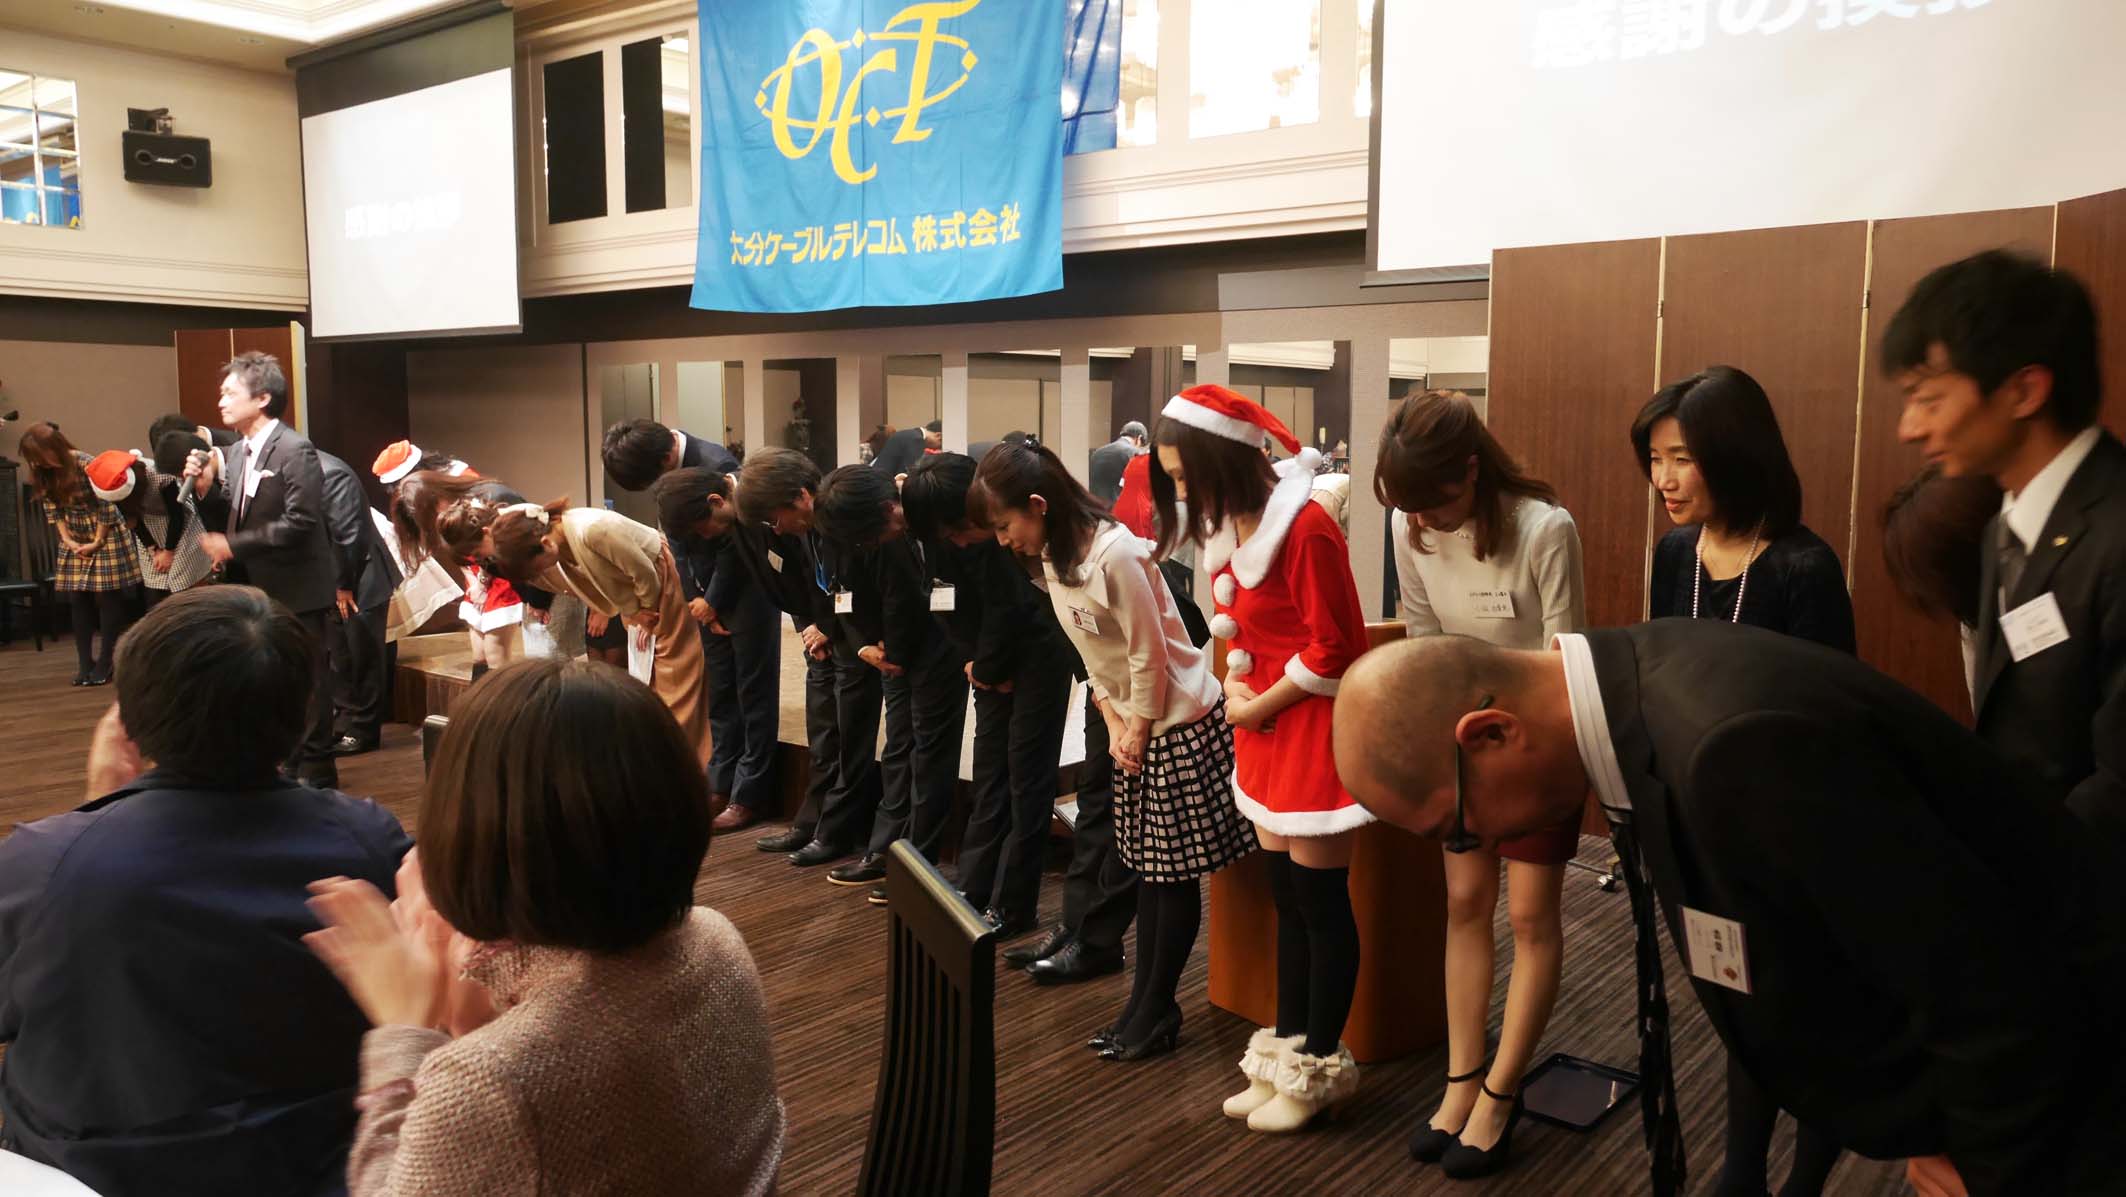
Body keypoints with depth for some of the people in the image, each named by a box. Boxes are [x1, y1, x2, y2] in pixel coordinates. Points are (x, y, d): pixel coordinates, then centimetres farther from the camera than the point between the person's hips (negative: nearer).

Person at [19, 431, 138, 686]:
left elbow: (106, 508, -17)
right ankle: (85, 663, 12)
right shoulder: (44, 473, -2)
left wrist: (97, 542, -13)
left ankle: (106, 663, 6)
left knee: (107, 599, -1)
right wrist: (66, 540, -5)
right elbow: (52, 509, 5)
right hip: (74, 541, 6)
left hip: (106, 537, -6)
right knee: (78, 601, 6)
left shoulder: (88, 465, -22)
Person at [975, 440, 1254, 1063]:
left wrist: (1137, 732, -10)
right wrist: (1114, 726, 0)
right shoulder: (1054, 560, 3)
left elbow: (1149, 655, -20)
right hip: (1135, 725, 9)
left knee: (1175, 874, 3)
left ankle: (1157, 1010, 14)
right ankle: (1145, 1004, 23)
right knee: (1148, 868, 14)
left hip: (1180, 722, -9)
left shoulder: (1116, 554, -26)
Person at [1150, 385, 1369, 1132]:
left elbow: (1332, 651, -20)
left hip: (1317, 726, -8)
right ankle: (1286, 1050, 27)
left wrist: (1260, 705, -11)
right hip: (1263, 723, 8)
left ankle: (1320, 1067, 17)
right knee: (1285, 896, 15)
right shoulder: (1225, 526, 5)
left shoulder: (1305, 528, -22)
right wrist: (1235, 689, -2)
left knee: (1320, 901, 3)